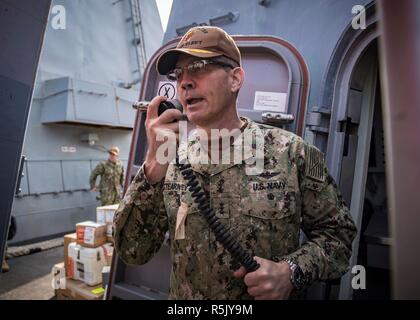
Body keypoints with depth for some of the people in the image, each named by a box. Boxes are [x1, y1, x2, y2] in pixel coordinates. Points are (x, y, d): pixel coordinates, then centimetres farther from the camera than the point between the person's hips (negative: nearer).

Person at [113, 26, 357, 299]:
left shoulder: (293, 152, -14)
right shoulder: (171, 162, -8)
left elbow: (338, 231, -5)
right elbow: (132, 252, -14)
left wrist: (292, 271, -22)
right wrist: (154, 166, -26)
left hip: (271, 291, -1)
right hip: (183, 300, 2)